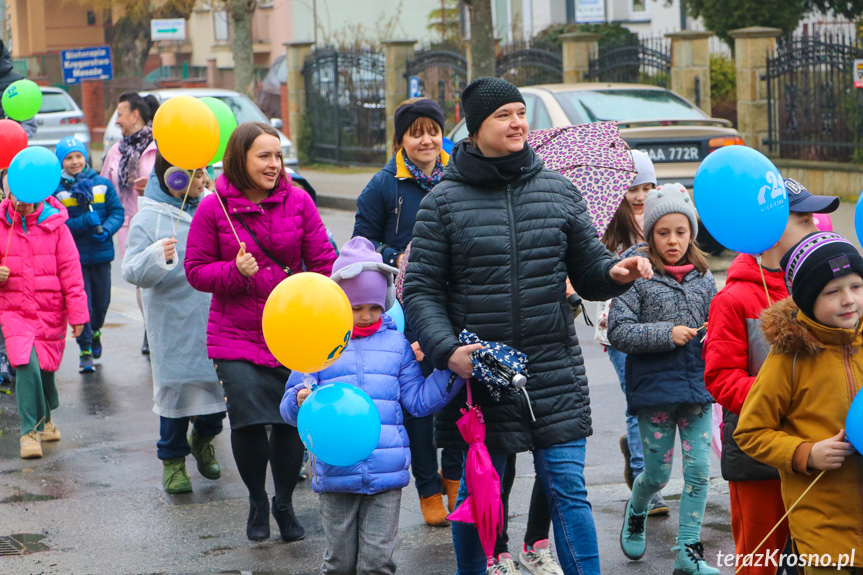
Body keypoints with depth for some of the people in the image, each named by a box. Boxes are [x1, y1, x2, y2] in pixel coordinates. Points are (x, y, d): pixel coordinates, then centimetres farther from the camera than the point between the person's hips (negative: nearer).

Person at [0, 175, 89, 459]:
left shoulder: (55, 226, -2)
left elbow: (70, 271, -1)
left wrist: (77, 314, -3)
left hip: (50, 312, 0)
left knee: (45, 367, 9)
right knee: (27, 365, -17)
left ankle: (44, 417, 38)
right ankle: (31, 431, -10)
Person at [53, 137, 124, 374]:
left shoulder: (103, 184, 3)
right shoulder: (55, 189, -4)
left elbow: (118, 212, 2)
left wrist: (106, 229, -17)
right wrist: (85, 222, -22)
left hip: (101, 254, 3)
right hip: (74, 256, -2)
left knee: (101, 302, 12)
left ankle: (95, 331, 43)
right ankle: (85, 350, 9)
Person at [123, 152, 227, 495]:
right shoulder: (149, 217, -8)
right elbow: (132, 271, -15)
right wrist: (156, 257, -32)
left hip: (216, 317, 4)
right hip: (175, 321, -4)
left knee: (218, 386, 9)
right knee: (177, 386, 1)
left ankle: (203, 439, 37)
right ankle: (173, 460, 17)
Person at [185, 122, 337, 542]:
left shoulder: (298, 202, 1)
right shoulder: (213, 208, -3)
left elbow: (322, 262, 5)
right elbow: (196, 270, 2)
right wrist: (235, 271, -16)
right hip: (236, 336, -1)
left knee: (291, 421, 0)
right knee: (248, 420, -11)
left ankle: (284, 504, 25)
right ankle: (257, 503, 18)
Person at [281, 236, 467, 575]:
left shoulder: (396, 345, 11)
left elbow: (417, 400, 10)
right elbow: (290, 407, 3)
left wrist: (452, 372, -1)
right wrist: (300, 401, -20)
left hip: (387, 475, 1)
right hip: (337, 475, -1)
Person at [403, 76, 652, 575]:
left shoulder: (559, 190, 7)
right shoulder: (444, 201, 0)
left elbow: (587, 270, 11)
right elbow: (421, 290, -2)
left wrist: (615, 272, -12)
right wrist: (447, 349, -16)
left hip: (555, 376, 1)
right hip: (476, 375, -1)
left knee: (568, 492, 1)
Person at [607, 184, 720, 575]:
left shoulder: (702, 277, 7)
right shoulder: (637, 276, -6)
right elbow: (618, 331, -11)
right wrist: (667, 334, -18)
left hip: (697, 385, 3)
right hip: (654, 388, -3)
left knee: (698, 469, -1)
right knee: (658, 472, 6)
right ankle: (636, 512, 39)